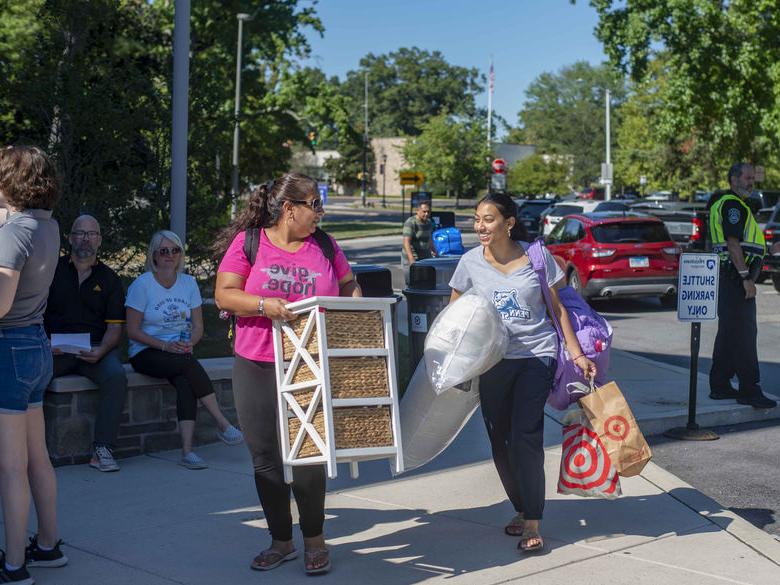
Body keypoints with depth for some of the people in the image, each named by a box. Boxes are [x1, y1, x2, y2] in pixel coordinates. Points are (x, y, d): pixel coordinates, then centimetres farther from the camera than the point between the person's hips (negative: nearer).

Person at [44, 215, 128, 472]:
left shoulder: (109, 279, 12)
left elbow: (114, 327, 7)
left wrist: (101, 350, -13)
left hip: (96, 348, 0)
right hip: (56, 349, 0)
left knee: (116, 376, -31)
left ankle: (102, 448, -26)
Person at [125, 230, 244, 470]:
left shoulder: (188, 283, 8)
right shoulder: (142, 284, -5)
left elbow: (198, 326, 9)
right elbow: (133, 331, -7)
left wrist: (189, 343, -14)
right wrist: (166, 346, -19)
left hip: (179, 352, 3)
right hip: (146, 354, -3)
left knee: (185, 382, -31)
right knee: (189, 365, -33)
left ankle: (187, 451, -37)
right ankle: (223, 425, -29)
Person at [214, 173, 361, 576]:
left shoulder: (323, 245, 7)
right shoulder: (248, 243, -1)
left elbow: (349, 286, 19)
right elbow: (224, 295, -7)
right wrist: (265, 305, -22)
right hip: (256, 369, -1)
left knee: (308, 455, -1)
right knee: (266, 459, 7)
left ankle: (314, 541, 17)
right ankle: (281, 541, 23)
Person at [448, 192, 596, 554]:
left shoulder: (537, 256, -3)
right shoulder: (471, 262, 1)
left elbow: (558, 307, 4)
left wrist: (576, 353, 0)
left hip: (536, 354, -3)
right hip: (492, 361, 3)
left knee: (525, 437, -12)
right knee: (500, 440, 7)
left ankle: (532, 524, -5)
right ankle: (522, 509, 26)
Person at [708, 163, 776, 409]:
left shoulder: (726, 203, 21)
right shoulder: (732, 204, -13)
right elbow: (733, 243, -21)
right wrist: (746, 278, -22)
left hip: (729, 276, 11)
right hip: (736, 275, -11)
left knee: (728, 331, 13)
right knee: (744, 332, -9)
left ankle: (720, 386, 17)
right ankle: (749, 390, -8)